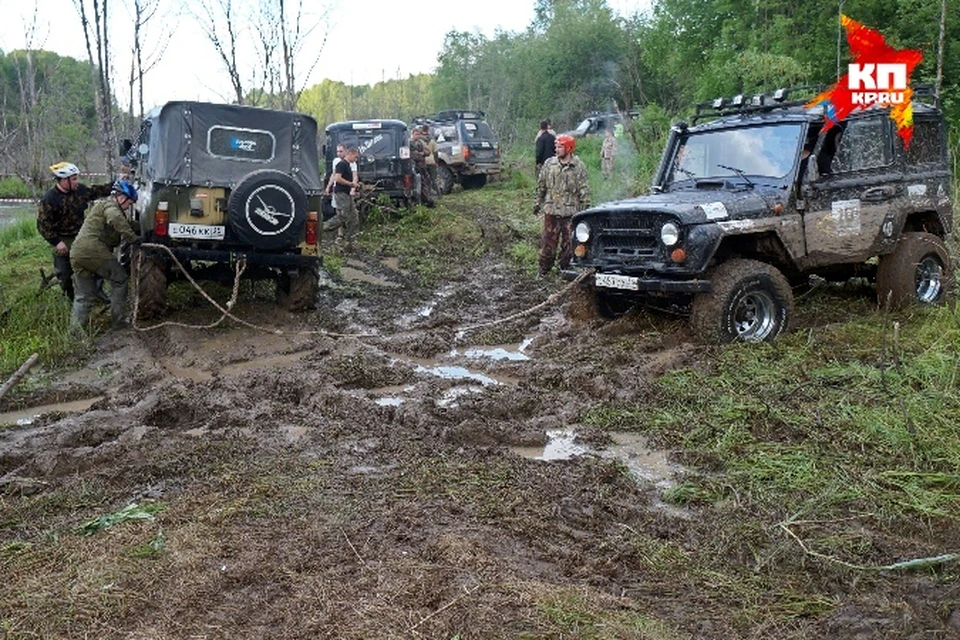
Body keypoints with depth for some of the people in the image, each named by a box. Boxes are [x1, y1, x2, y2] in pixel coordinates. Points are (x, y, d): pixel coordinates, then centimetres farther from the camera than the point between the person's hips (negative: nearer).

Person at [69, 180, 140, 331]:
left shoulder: (101, 204, 31)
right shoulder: (110, 204, -3)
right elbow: (117, 220, -25)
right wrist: (134, 238, -24)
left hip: (76, 253, 9)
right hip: (93, 250, -9)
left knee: (84, 296, 13)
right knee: (120, 279, 6)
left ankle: (75, 329, 5)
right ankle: (118, 321, 6)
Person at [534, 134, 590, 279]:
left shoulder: (579, 166, -4)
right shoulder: (549, 163, 4)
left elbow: (584, 189, -3)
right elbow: (541, 184, 13)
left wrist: (585, 208, -6)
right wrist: (538, 202, 13)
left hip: (570, 211, -2)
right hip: (551, 210, 2)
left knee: (568, 242, 6)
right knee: (548, 241, 6)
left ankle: (566, 268, 19)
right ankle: (544, 268, 16)